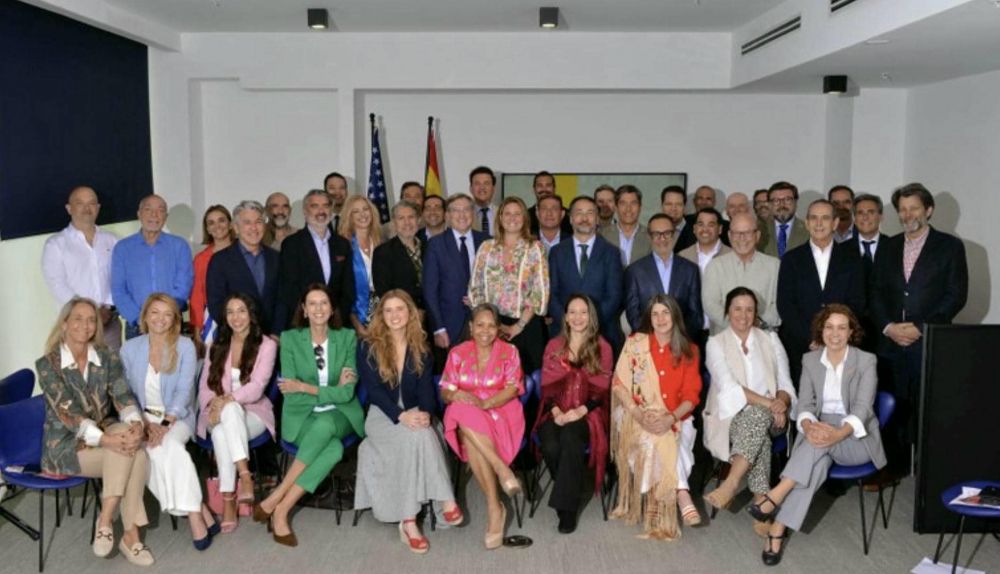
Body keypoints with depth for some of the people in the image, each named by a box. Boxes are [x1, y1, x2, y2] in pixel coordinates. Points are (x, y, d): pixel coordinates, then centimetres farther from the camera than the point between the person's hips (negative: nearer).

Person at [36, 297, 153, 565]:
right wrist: (105, 439, -33)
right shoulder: (47, 365, -10)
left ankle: (105, 519, -23)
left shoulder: (108, 357, 3)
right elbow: (68, 412, -20)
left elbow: (122, 396, -7)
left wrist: (136, 424, -30)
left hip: (106, 433, 4)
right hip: (66, 445, -4)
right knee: (134, 455, -28)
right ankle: (130, 534, -17)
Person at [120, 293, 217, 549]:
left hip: (177, 418, -1)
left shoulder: (185, 346, -2)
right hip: (142, 418, 1)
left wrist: (165, 424, -23)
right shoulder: (129, 348, 4)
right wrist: (145, 423, -15)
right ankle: (198, 511, -28)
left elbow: (184, 391, -9)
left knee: (169, 445, -34)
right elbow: (125, 393, 2)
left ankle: (193, 512, -28)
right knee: (158, 450, -31)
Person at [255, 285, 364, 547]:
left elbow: (347, 393, -7)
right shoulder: (290, 339, -2)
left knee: (324, 425, -36)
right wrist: (333, 389, -12)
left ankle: (277, 501, -27)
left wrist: (305, 387, -14)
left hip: (339, 415, 1)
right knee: (334, 448, -33)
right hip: (302, 416, -1)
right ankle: (281, 511, -22)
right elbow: (291, 392, -7)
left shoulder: (347, 337, -1)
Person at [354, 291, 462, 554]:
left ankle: (408, 520, -33)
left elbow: (426, 386, -1)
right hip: (382, 416, -2)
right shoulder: (368, 347, -2)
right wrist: (401, 416, -25)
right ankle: (444, 500, -28)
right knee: (417, 435, -33)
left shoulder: (421, 348, 7)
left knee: (421, 434, -33)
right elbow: (373, 389, -10)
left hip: (414, 414, 3)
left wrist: (426, 413, -23)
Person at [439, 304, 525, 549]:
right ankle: (503, 470, -32)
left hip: (500, 412, -2)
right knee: (465, 415, -37)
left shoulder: (509, 352, 3)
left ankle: (493, 507, -29)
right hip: (465, 415, 2)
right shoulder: (458, 353, 7)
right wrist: (456, 395, -22)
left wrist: (485, 403, -24)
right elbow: (445, 392, 4)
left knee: (473, 439, -34)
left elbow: (512, 389, -7)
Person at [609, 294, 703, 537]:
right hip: (638, 416, -1)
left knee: (669, 436, -30)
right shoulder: (635, 343, 2)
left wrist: (671, 418, -20)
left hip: (677, 419, 1)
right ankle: (682, 497, -30)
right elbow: (619, 384, -3)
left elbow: (691, 395, -1)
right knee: (662, 440, -31)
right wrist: (639, 415, -19)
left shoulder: (689, 350, 5)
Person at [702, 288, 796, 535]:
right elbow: (728, 387, -14)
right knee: (758, 424, -35)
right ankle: (762, 503, -35)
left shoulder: (770, 340, 10)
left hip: (768, 417, 2)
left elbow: (786, 385, 5)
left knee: (758, 416, -34)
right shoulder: (716, 343, 0)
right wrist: (768, 403, -26)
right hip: (732, 417, -2)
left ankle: (731, 483, -40)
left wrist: (781, 402, -19)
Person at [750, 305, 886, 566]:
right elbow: (805, 405, -1)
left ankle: (775, 496, -37)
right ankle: (777, 532, -40)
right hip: (820, 429, 2)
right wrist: (809, 426, -26)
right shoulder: (810, 360, 5)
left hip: (858, 438, -2)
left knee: (820, 444, -37)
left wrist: (839, 433, -35)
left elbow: (863, 407, -15)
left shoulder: (866, 361, -5)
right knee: (818, 458, -34)